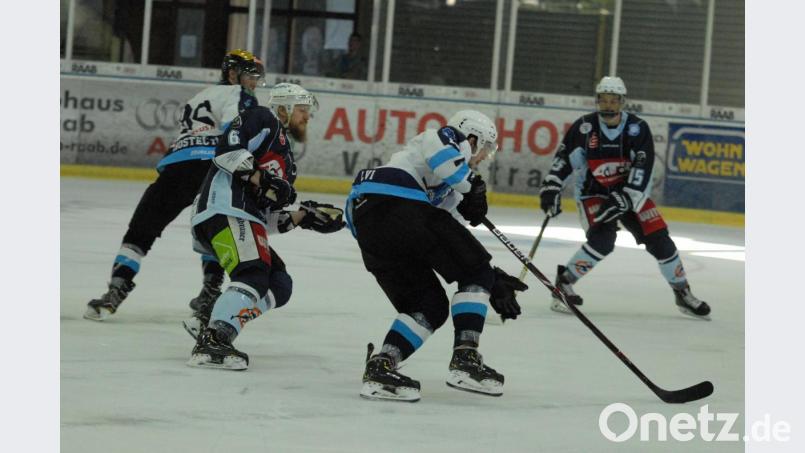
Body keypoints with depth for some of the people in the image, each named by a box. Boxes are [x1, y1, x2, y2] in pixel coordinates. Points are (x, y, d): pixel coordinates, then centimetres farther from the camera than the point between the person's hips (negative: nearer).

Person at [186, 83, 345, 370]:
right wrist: (261, 179, -15)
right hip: (225, 210, -10)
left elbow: (266, 220, 25)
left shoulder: (285, 157, 32)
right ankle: (212, 344, -39)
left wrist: (303, 217, 15)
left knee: (278, 287, 11)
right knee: (253, 276, -26)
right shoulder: (264, 121, 7)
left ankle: (210, 324, 4)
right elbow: (226, 149, -12)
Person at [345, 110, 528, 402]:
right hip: (396, 203, -9)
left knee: (430, 307, 14)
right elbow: (439, 149, -9)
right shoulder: (453, 138, 16)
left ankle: (380, 367, -3)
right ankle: (465, 359, -5)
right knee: (476, 273, 3)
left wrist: (492, 281, 32)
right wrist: (472, 186, 5)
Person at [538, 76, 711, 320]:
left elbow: (642, 169, -20)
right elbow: (564, 157, -3)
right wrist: (551, 188, -12)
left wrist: (623, 200, -29)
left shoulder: (638, 128, -13)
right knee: (602, 241, -26)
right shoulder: (584, 127, -11)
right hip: (593, 193, -2)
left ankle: (683, 293, 13)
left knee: (659, 240, -3)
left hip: (631, 192, 2)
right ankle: (563, 282, -12)